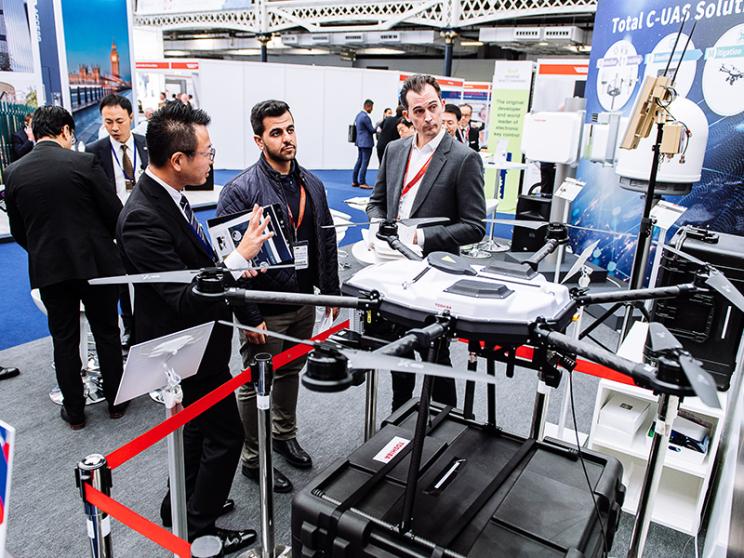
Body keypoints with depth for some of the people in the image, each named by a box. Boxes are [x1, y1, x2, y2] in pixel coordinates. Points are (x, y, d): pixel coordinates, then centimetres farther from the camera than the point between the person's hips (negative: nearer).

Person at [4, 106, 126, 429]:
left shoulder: (13, 173, 1)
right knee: (106, 332, 12)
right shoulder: (84, 162, -10)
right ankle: (115, 401, 24)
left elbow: (18, 231, 8)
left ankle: (74, 411, 24)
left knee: (64, 338, 13)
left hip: (47, 268, 3)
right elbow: (115, 213, -7)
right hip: (94, 261, -2)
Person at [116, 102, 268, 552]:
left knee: (199, 425, 24)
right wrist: (241, 256, -31)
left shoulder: (169, 195, -1)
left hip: (197, 338, 9)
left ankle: (181, 506, 46)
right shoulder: (143, 220, -30)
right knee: (226, 432, 6)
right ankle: (199, 529, 27)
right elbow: (185, 301, -30)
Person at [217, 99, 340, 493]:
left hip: (304, 302, 6)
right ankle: (253, 459, 28)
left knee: (291, 372, 23)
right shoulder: (242, 190, -15)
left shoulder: (311, 184, 5)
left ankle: (285, 435, 45)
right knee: (255, 385, 9)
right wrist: (250, 316, -19)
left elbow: (326, 241, 13)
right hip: (266, 310, -6)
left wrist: (331, 291, 11)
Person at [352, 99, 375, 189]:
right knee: (365, 162, -5)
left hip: (360, 142, 10)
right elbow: (371, 130, -15)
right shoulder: (365, 117, -18)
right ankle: (362, 183, -3)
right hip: (366, 142, -10)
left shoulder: (359, 115, 11)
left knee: (359, 161, 14)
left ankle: (354, 181, 17)